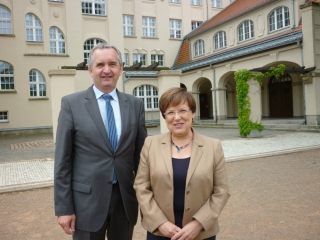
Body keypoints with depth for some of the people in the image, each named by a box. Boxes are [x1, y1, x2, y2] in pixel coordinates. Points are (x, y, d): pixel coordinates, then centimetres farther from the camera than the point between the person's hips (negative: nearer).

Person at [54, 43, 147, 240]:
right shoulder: (72, 104, -5)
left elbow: (141, 154, 6)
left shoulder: (135, 105, 2)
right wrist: (63, 207, -7)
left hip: (126, 198, 3)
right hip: (87, 200, -2)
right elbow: (63, 160, -5)